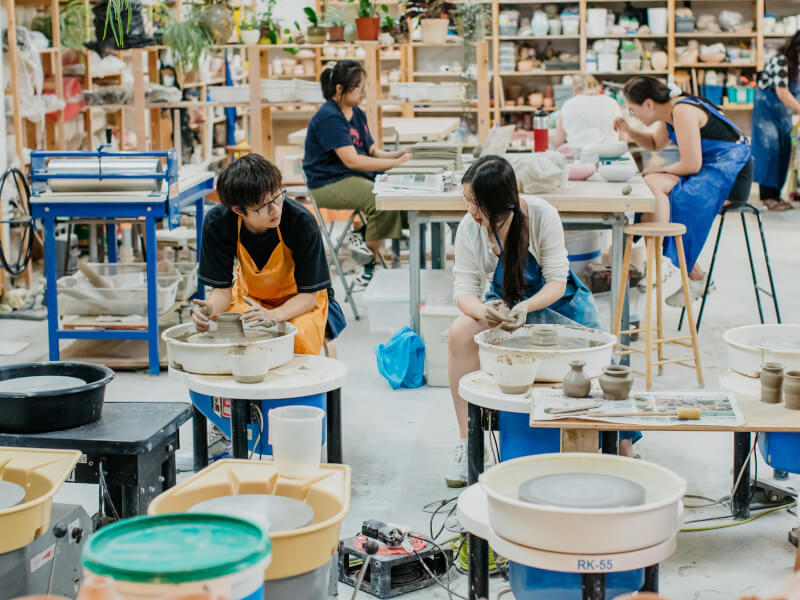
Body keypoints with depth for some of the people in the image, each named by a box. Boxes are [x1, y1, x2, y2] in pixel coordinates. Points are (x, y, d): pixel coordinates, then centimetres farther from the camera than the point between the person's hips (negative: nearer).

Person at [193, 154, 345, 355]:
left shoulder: (301, 222, -30)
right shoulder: (217, 223, -23)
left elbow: (308, 294, -22)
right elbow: (222, 288, -13)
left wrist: (274, 315, -41)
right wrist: (210, 308, -37)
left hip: (300, 302, -2)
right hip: (249, 296, 2)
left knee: (298, 339, -34)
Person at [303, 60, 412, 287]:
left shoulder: (357, 113, 13)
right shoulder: (329, 118, -15)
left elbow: (373, 151, 16)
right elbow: (352, 160, -22)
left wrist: (398, 154, -5)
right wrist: (395, 163, -23)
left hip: (358, 178, 9)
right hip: (329, 184, -9)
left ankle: (362, 236, -3)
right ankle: (369, 263, -11)